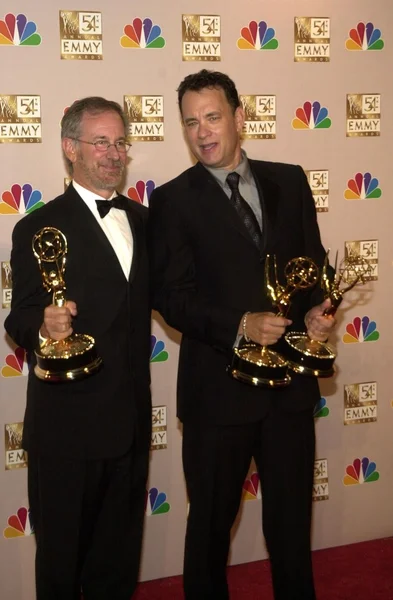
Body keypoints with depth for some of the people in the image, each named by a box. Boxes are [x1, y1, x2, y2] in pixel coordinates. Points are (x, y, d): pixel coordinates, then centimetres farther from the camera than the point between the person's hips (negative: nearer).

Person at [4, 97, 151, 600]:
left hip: (131, 420, 5)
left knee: (120, 553, 17)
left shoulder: (142, 220, 10)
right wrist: (43, 327, -32)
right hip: (66, 425, -5)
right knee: (62, 556, 10)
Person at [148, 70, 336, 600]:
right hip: (219, 387, -3)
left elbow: (314, 262, 11)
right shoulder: (173, 200, -4)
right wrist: (240, 326, -22)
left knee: (292, 520, 16)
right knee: (211, 522, 14)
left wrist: (317, 310, -9)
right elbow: (170, 296, -9)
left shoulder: (289, 181, 6)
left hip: (291, 382, 3)